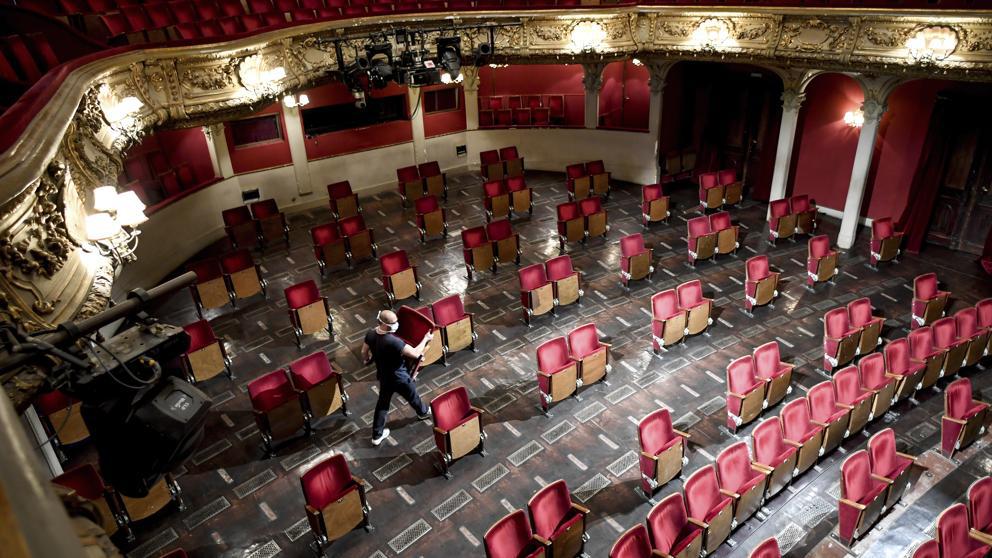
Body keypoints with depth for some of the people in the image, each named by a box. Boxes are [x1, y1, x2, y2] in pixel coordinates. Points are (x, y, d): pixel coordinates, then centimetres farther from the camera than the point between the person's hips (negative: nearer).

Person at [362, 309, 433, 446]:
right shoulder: (393, 341, -39)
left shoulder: (371, 334, -16)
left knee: (382, 403, 23)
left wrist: (367, 360, 25)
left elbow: (364, 352, 2)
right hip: (399, 378, -6)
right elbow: (415, 353, -33)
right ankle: (423, 412, 55)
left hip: (383, 375, 6)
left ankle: (377, 435, 33)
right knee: (412, 397, 25)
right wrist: (426, 339, -18)